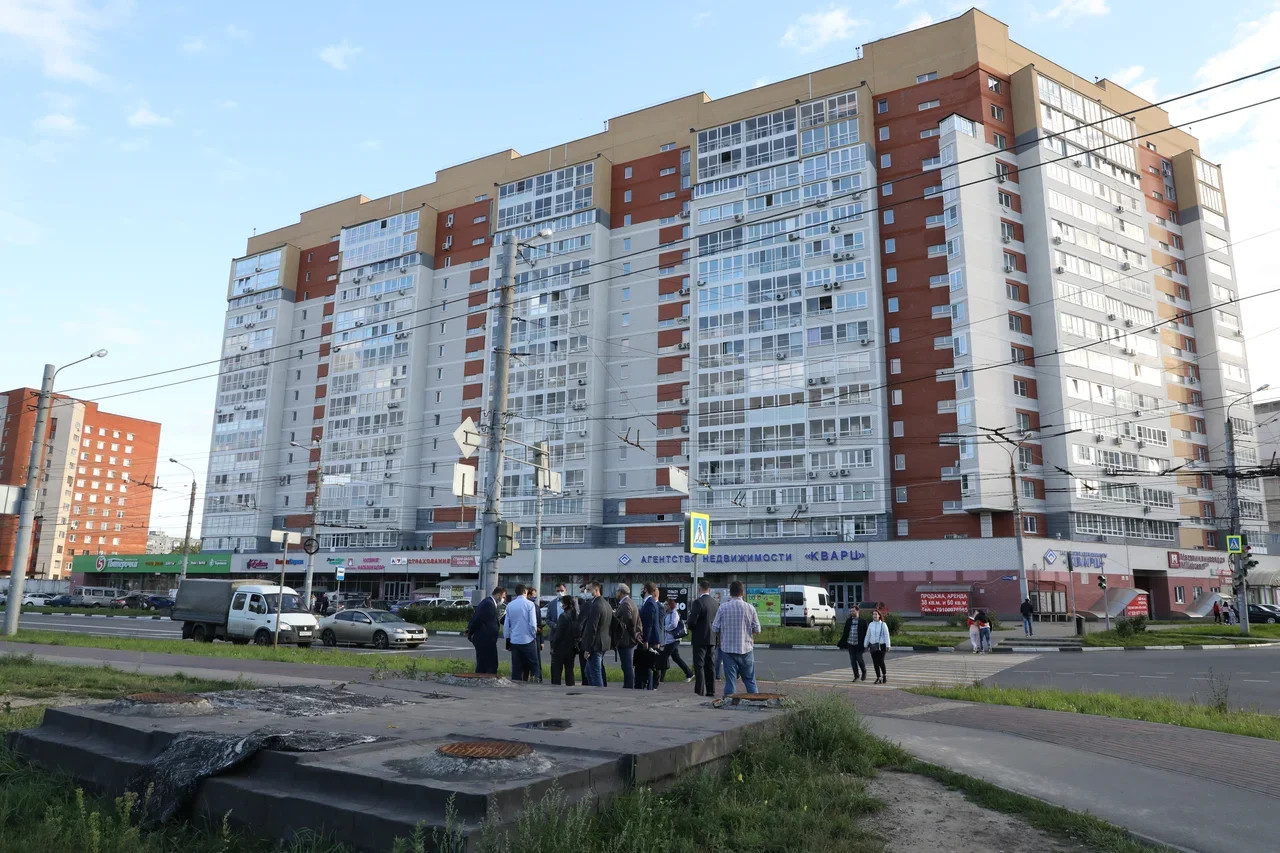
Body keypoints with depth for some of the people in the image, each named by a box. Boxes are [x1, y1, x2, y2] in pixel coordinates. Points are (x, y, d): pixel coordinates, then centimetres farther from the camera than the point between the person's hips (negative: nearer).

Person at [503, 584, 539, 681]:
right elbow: (533, 623, -11)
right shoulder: (529, 604, -8)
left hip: (514, 640, 4)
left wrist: (507, 639, 15)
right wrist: (534, 635, 4)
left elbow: (506, 625, 7)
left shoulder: (509, 605, 5)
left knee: (516, 667, 8)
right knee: (532, 665, 6)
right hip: (528, 640, -4)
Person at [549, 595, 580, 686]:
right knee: (569, 669, 14)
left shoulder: (564, 616, -18)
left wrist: (553, 647, -9)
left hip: (561, 648, -7)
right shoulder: (576, 615, 2)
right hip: (572, 648, 7)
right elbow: (579, 632, 7)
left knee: (556, 669, 3)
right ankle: (570, 685, 14)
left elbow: (558, 633, -17)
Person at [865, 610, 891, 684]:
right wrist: (866, 645, 14)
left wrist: (887, 646, -11)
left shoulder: (883, 624, -4)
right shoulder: (871, 625, 7)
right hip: (873, 646, 4)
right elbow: (868, 635, 13)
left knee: (881, 662, -5)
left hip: (881, 645, -4)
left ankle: (885, 674, 21)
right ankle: (878, 678, 11)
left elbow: (886, 635, -6)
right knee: (875, 662, 2)